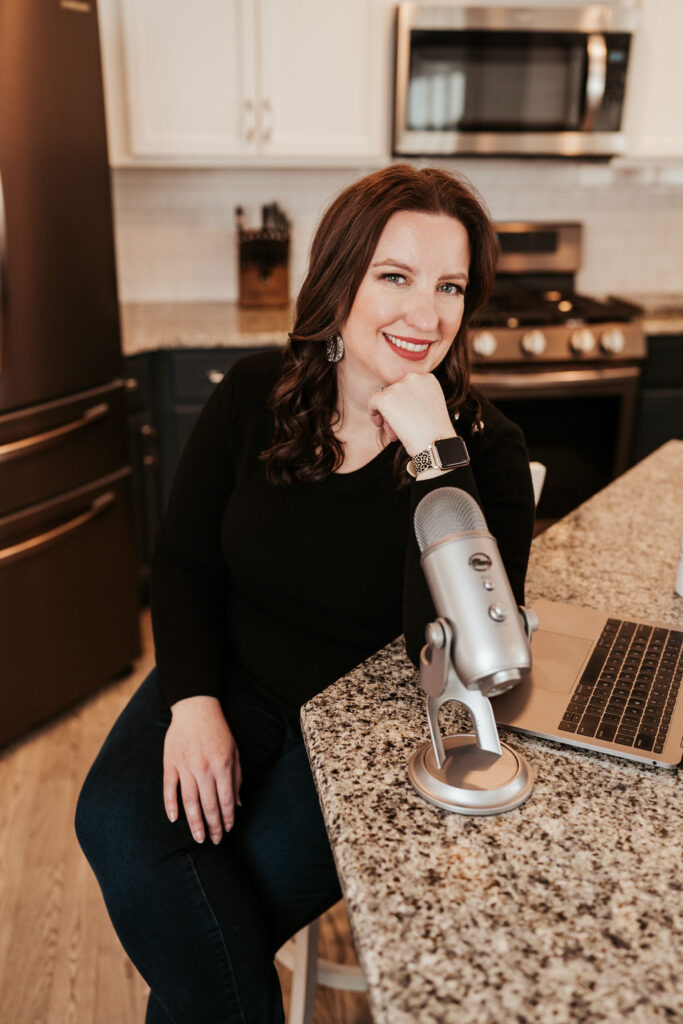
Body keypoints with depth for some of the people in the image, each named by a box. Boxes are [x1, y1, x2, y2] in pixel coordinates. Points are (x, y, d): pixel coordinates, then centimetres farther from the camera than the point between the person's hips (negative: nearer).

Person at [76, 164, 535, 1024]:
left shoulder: (485, 451, -13)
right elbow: (182, 559, 3)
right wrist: (194, 701, -11)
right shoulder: (257, 395, -4)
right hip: (231, 683, 3)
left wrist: (437, 457, -31)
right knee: (117, 819, -21)